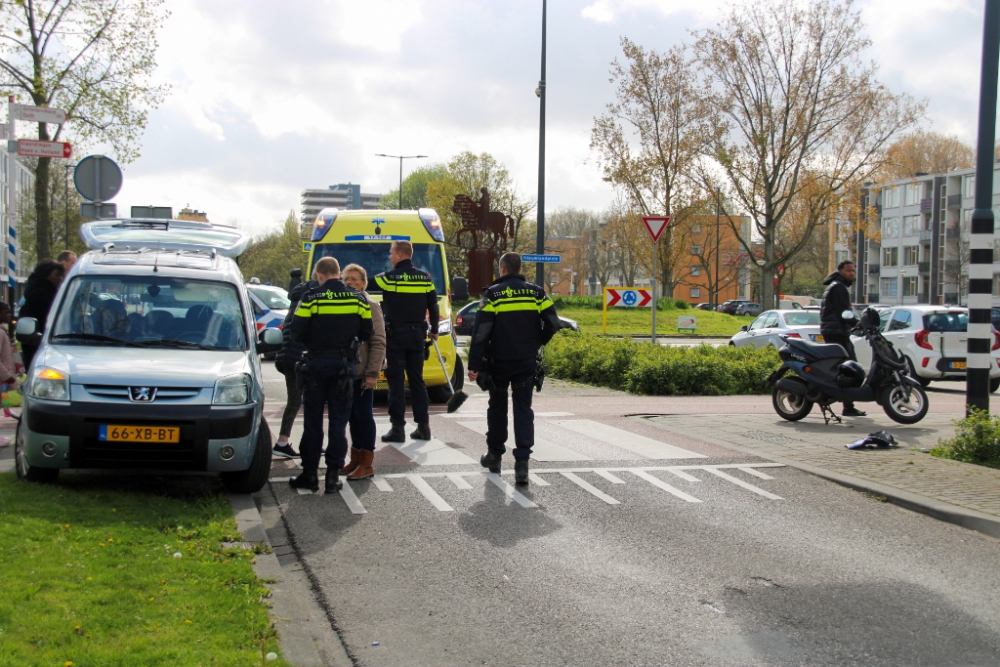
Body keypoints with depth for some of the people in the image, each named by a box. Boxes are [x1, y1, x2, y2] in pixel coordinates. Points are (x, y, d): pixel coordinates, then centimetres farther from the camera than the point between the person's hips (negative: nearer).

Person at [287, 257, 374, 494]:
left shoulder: (311, 298, -9)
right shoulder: (358, 299, -1)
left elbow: (296, 333, -10)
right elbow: (367, 333, 0)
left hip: (316, 365, -2)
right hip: (344, 365, 2)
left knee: (313, 421, 8)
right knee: (338, 422, 7)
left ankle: (310, 473, 11)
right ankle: (333, 475, 6)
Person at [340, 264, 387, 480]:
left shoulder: (370, 307, -8)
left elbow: (379, 342, -11)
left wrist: (372, 372, -15)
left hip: (362, 372, -6)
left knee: (363, 415, -2)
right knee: (352, 415, 12)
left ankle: (366, 464, 4)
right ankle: (355, 459, 21)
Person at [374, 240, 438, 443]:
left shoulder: (389, 278, -10)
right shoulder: (425, 278, 5)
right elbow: (433, 306, 10)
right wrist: (434, 330, 21)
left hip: (395, 336, -5)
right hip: (417, 335, 5)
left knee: (396, 381, -1)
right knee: (417, 380, 11)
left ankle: (398, 427, -2)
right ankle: (423, 426, 11)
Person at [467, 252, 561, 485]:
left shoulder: (493, 294, -7)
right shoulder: (536, 293, 2)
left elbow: (480, 332, -12)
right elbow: (552, 324, -3)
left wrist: (474, 365, -12)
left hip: (499, 362, -1)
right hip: (527, 362, 2)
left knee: (497, 407, 16)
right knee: (523, 409, 1)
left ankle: (494, 455, 27)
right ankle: (522, 462, -11)